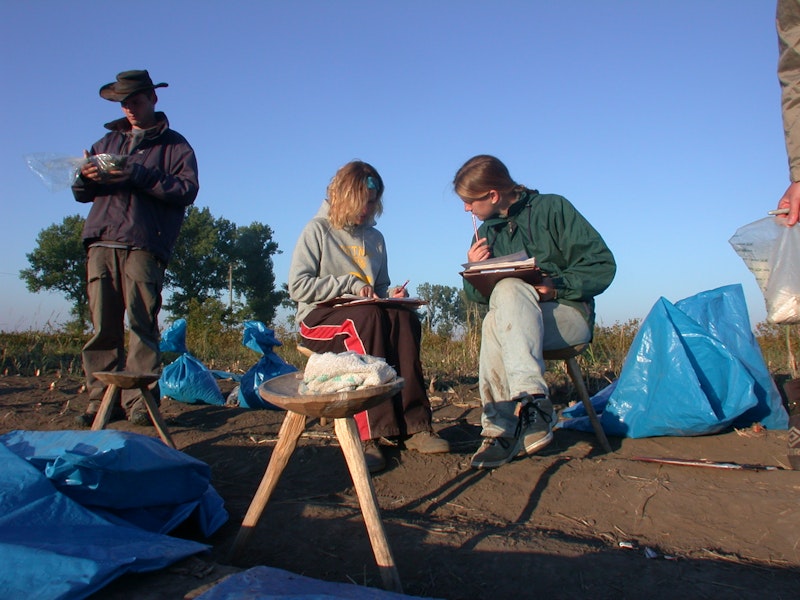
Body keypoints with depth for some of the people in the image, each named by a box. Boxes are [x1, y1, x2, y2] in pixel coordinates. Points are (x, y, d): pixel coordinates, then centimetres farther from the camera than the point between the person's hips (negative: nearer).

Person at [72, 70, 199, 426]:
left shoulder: (174, 145, 13)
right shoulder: (108, 140, 27)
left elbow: (187, 190, -5)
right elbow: (81, 194, 23)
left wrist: (139, 174, -14)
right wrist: (86, 178, -1)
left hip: (144, 245, -4)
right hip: (101, 243, 4)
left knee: (141, 324, -8)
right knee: (103, 326, -1)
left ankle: (140, 400, -4)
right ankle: (102, 399, 4)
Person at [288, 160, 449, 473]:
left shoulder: (375, 238, 17)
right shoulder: (317, 230, 1)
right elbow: (297, 286, -9)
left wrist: (391, 294, -3)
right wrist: (350, 284, -15)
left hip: (368, 316, 5)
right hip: (318, 318, -4)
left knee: (404, 318, -29)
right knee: (367, 316, -37)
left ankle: (413, 425, -35)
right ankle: (372, 433, -41)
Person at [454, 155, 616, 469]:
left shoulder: (552, 208, -3)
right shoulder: (486, 233, 13)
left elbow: (603, 264, -9)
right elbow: (478, 297, 14)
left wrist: (557, 286, -24)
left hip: (569, 314, -4)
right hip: (515, 323, 4)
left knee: (508, 290, -34)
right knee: (495, 321, -33)